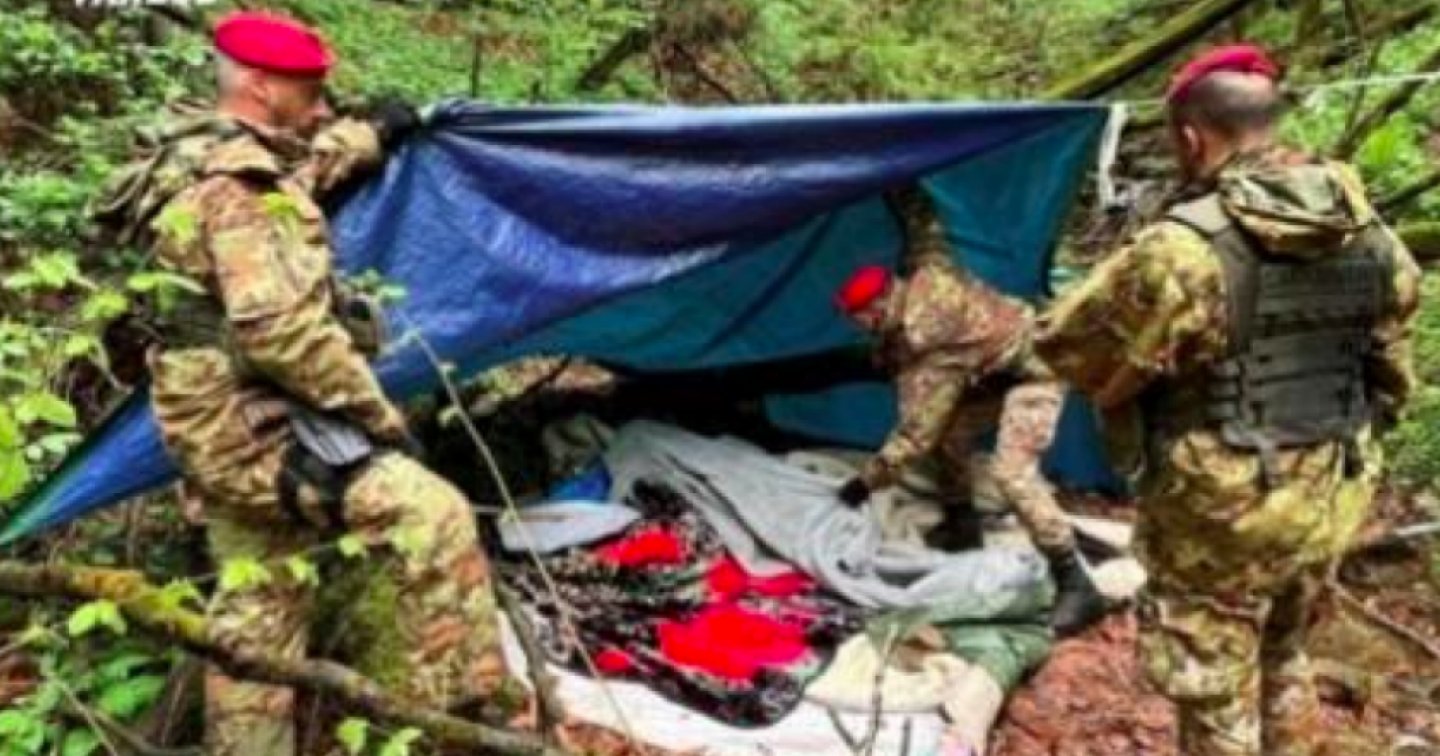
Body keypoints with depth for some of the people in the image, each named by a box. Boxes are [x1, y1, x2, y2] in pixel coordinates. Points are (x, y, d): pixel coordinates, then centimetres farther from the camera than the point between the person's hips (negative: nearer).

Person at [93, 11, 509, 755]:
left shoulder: (190, 161, 14)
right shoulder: (244, 189, -19)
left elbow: (304, 165, 36)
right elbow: (283, 332, -28)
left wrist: (374, 133, 46)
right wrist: (375, 412, -18)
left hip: (213, 432, 11)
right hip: (255, 431, -11)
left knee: (257, 611, 17)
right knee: (433, 517, -13)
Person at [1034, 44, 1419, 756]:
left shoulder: (1185, 250, -24)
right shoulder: (1367, 231, -2)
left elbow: (1064, 345, -14)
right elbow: (1390, 371, 10)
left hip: (1223, 516, -7)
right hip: (1331, 502, 7)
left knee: (1216, 697, 11)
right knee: (1282, 659, 29)